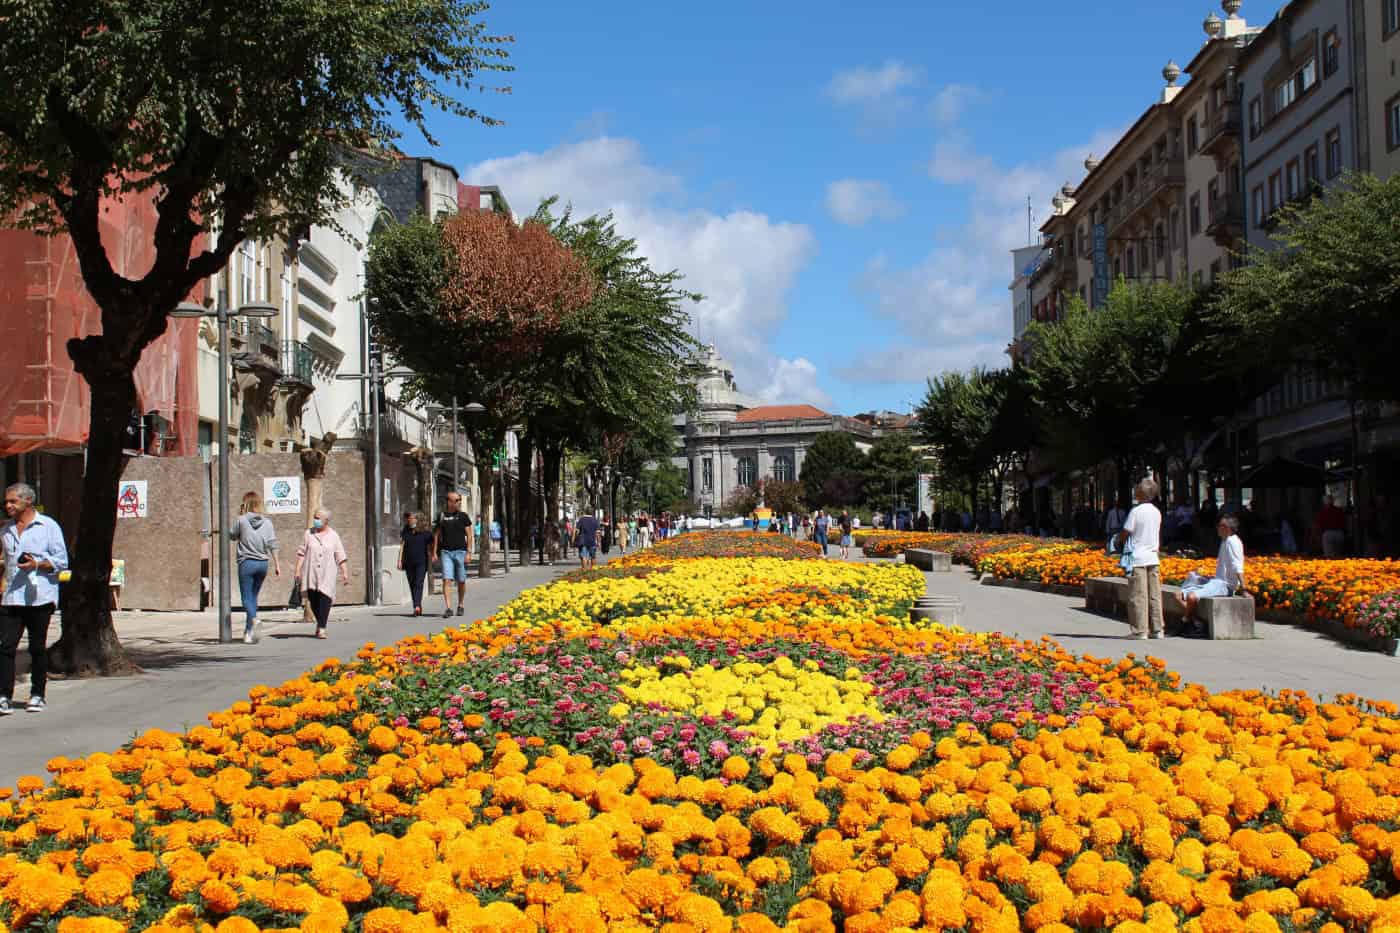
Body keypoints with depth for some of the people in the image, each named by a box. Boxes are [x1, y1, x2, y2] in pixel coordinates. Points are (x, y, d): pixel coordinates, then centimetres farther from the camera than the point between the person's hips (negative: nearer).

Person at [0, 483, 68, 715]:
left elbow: (61, 561, -2)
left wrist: (37, 564, -16)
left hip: (39, 597, -4)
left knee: (38, 648, 4)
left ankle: (37, 695, 14)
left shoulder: (48, 526, 1)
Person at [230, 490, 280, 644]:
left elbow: (231, 535, 9)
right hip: (263, 563, 4)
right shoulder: (267, 522, 2)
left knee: (247, 598, -1)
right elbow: (272, 545, -1)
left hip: (247, 563, -4)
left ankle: (254, 621, -28)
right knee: (253, 596, 16)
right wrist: (277, 564, 1)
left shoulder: (242, 520, -6)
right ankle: (248, 631, 20)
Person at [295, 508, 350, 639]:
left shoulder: (333, 536, 6)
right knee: (313, 600, 2)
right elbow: (301, 553, 8)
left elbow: (340, 557, 6)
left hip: (327, 574, -1)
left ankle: (322, 628, -9)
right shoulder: (309, 533, 8)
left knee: (325, 598, -11)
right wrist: (298, 569, 1)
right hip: (311, 573, 2)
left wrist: (344, 573, 0)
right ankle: (320, 621, 27)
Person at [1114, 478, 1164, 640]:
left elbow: (1125, 533, -9)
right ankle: (1157, 630, 12)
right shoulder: (1157, 512, 9)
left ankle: (1140, 632, -4)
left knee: (1138, 596, -4)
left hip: (1138, 558, -7)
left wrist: (1116, 540, 9)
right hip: (1153, 558, 7)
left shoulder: (1136, 511, -12)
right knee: (1154, 595, 9)